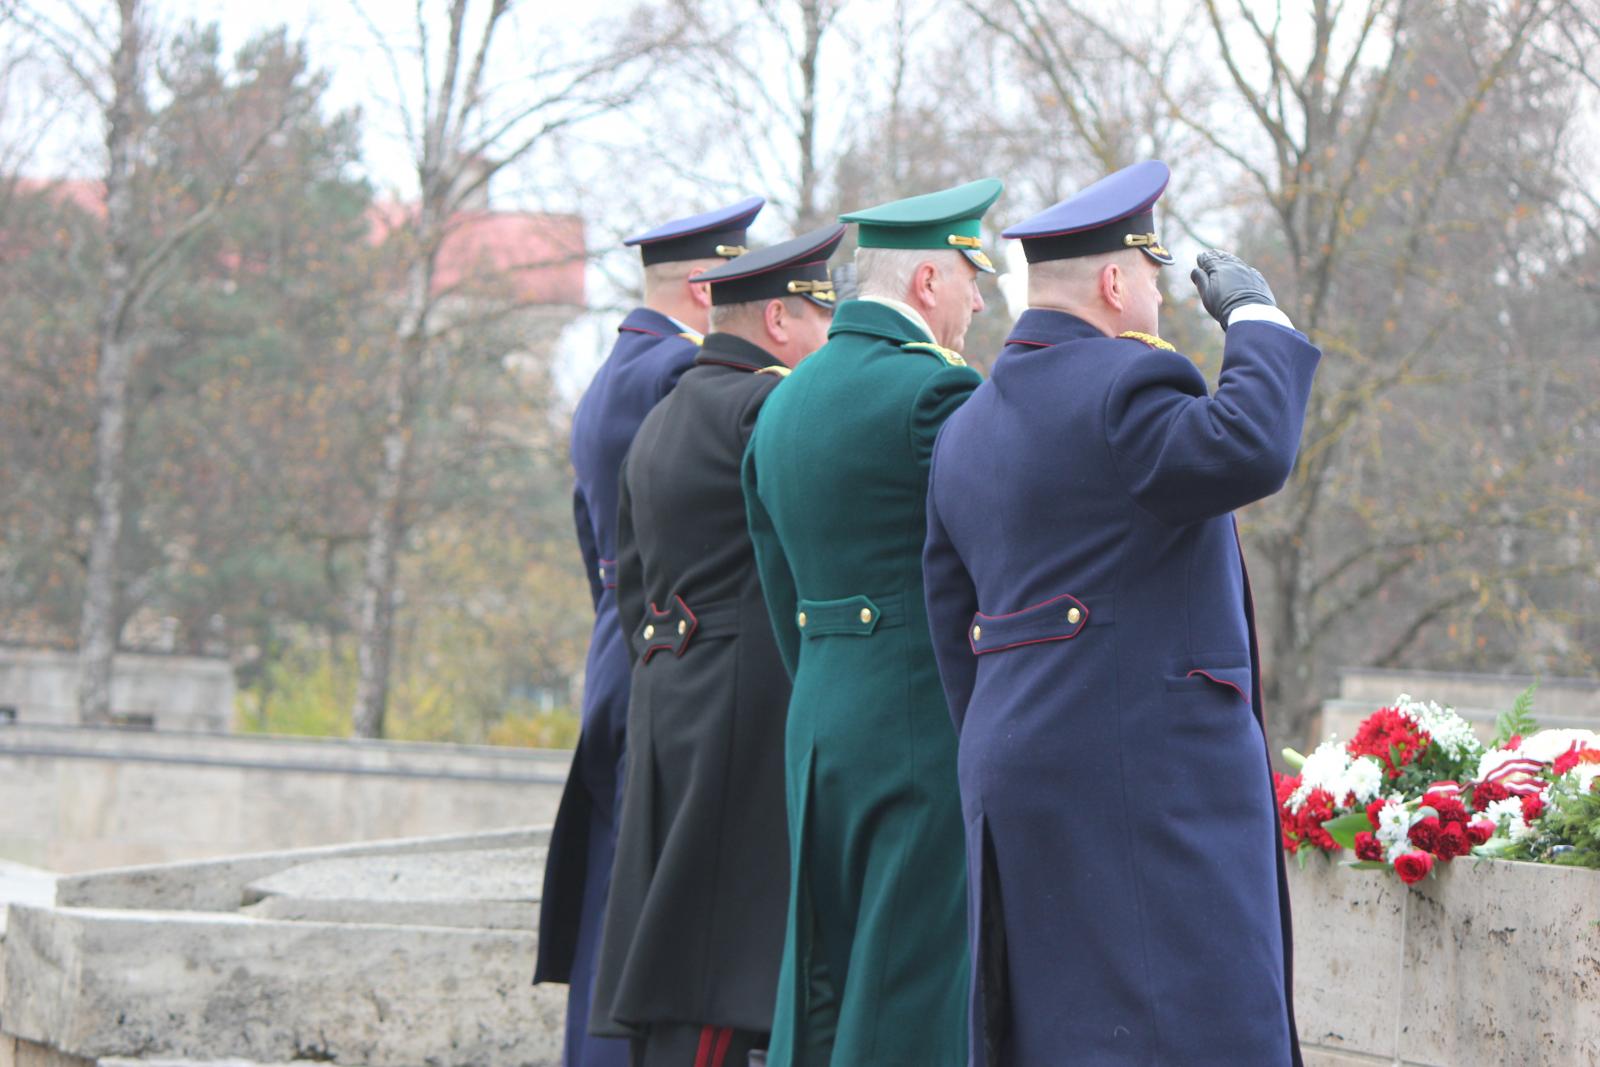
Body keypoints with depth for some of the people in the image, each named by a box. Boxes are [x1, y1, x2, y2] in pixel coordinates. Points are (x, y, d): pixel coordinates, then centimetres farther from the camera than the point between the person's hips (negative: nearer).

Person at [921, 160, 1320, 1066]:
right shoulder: (1119, 386, -11)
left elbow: (953, 628, 19)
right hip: (1142, 759, -9)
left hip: (1021, 763, 9)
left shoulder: (970, 426, 18)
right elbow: (1250, 449, -29)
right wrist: (1254, 318, -13)